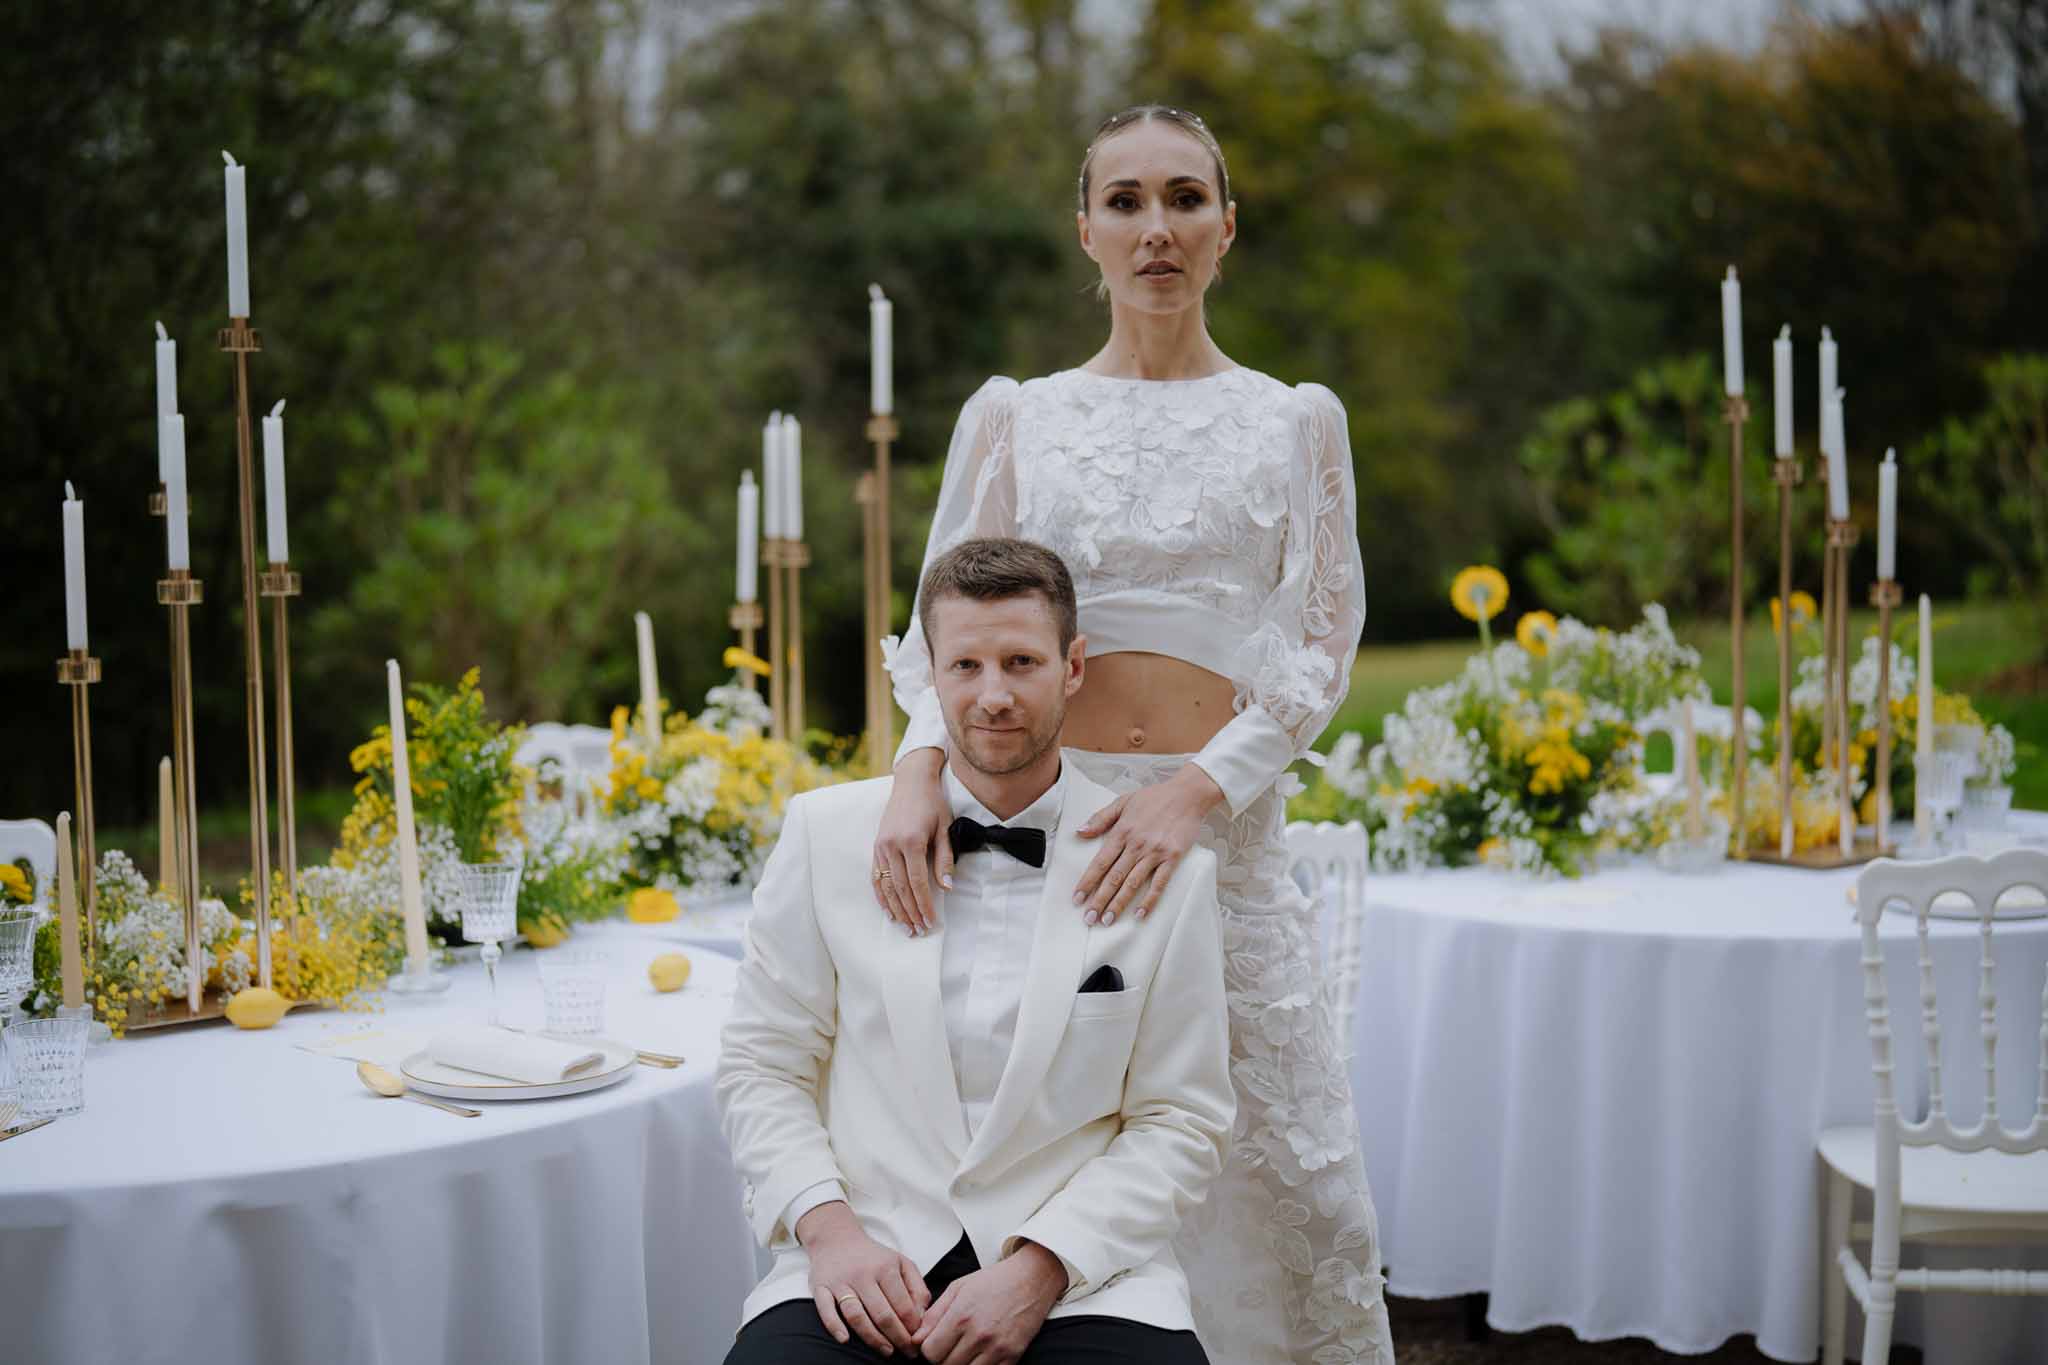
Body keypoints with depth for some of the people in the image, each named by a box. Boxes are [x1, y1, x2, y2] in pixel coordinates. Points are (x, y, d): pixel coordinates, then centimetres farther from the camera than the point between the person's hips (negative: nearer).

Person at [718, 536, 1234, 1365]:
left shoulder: (1167, 873, 2)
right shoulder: (827, 832, 6)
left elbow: (1181, 1123, 3)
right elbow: (761, 1066, 8)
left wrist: (1040, 1270, -10)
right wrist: (827, 1228, -7)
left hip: (1080, 1280, 0)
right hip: (865, 1270, 1)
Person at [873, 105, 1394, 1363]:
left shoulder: (1294, 421, 8)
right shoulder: (1014, 416, 9)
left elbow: (1320, 647, 1)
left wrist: (1196, 789, -14)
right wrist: (922, 765, -14)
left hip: (1224, 829, 0)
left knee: (1281, 1186, -2)